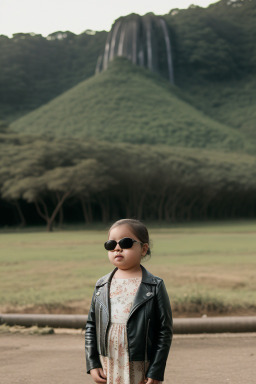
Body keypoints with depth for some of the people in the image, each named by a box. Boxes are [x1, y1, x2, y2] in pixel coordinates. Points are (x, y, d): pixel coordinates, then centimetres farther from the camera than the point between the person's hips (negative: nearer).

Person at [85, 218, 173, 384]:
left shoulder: (155, 286, -5)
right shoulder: (101, 286, 7)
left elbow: (165, 330, -6)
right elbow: (91, 326, 11)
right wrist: (92, 364, 3)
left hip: (141, 371, -3)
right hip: (108, 370, 4)